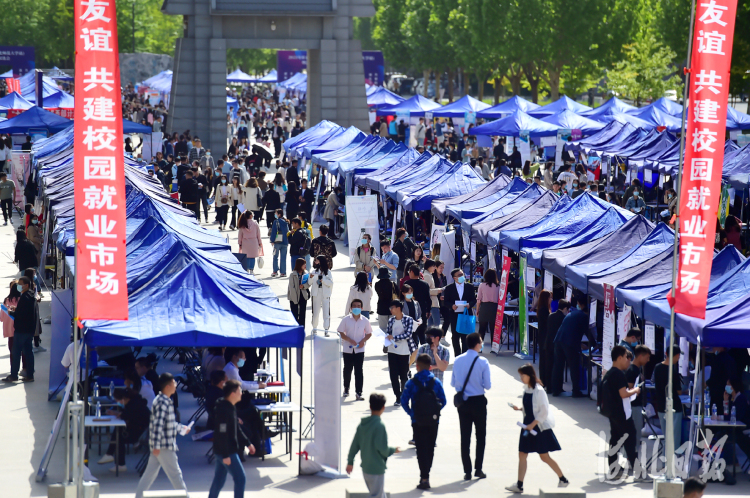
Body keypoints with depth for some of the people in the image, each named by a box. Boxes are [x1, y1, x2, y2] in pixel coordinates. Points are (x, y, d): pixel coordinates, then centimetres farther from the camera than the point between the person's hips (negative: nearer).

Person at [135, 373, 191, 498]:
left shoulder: (164, 400, 14)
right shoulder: (163, 402, -18)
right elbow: (158, 425, -24)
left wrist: (181, 428, 38)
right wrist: (157, 446, -27)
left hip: (159, 446, 10)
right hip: (165, 446, -10)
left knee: (150, 474, 11)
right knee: (175, 474, -1)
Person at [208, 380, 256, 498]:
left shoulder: (231, 407, 9)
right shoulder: (224, 410, -23)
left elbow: (237, 429, 20)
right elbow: (222, 434, -24)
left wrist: (247, 443, 20)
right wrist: (226, 455, -23)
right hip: (226, 452, -10)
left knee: (219, 479, 15)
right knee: (240, 477, -3)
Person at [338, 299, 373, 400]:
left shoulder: (365, 321, 0)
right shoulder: (346, 320, -3)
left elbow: (369, 333, 9)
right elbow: (340, 332, -2)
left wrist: (363, 341, -11)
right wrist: (350, 340, -15)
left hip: (359, 349, 0)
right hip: (348, 349, 0)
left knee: (359, 371, -4)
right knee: (347, 369, 11)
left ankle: (358, 392, -3)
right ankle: (346, 388, 32)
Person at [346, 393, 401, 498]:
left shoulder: (362, 423, 4)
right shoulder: (379, 426, -18)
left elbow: (355, 444, 8)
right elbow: (383, 448, -21)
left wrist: (350, 461, 16)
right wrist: (393, 450, -1)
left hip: (365, 467, 8)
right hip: (377, 469, -8)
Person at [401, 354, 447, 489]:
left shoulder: (411, 383, -6)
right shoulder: (436, 382, 0)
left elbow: (404, 401, -9)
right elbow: (443, 401, -1)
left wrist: (411, 413, 4)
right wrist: (435, 412, 12)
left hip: (418, 422, -2)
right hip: (433, 421, 2)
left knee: (421, 449, 1)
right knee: (430, 448, 15)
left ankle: (424, 478, -9)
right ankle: (425, 475, 23)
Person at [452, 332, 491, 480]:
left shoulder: (457, 361, -2)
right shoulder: (482, 362, -13)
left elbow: (453, 383, 5)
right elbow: (487, 385, -11)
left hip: (462, 402, 3)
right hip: (478, 401, -3)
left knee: (465, 437, 8)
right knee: (481, 435, 11)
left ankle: (467, 471, 6)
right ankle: (478, 469, 6)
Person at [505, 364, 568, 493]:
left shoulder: (538, 391, -19)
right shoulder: (526, 389, 5)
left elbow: (544, 411, -19)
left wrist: (532, 424, -20)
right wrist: (519, 408, 0)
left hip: (539, 427, -8)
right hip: (528, 426, 8)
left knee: (544, 457, 0)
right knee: (522, 455, 3)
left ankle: (563, 480, 15)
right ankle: (519, 485, 5)